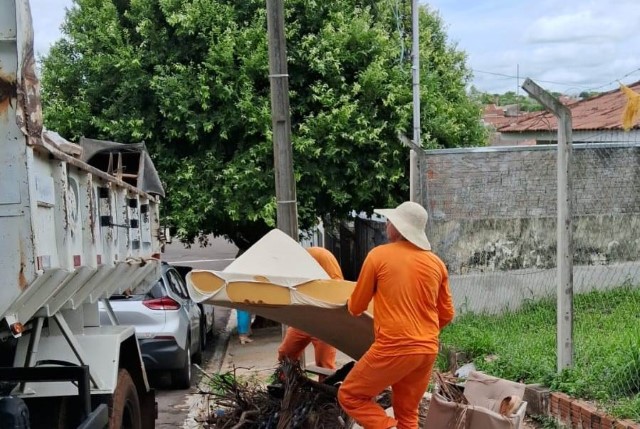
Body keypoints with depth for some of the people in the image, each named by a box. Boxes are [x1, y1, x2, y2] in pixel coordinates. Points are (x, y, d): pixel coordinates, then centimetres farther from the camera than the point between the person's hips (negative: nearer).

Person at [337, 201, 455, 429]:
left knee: (349, 396, 11)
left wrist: (350, 305, 27)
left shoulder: (378, 255, -6)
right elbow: (446, 314, 15)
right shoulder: (436, 263, 7)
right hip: (428, 350, 6)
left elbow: (356, 307, 4)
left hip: (394, 348, -6)